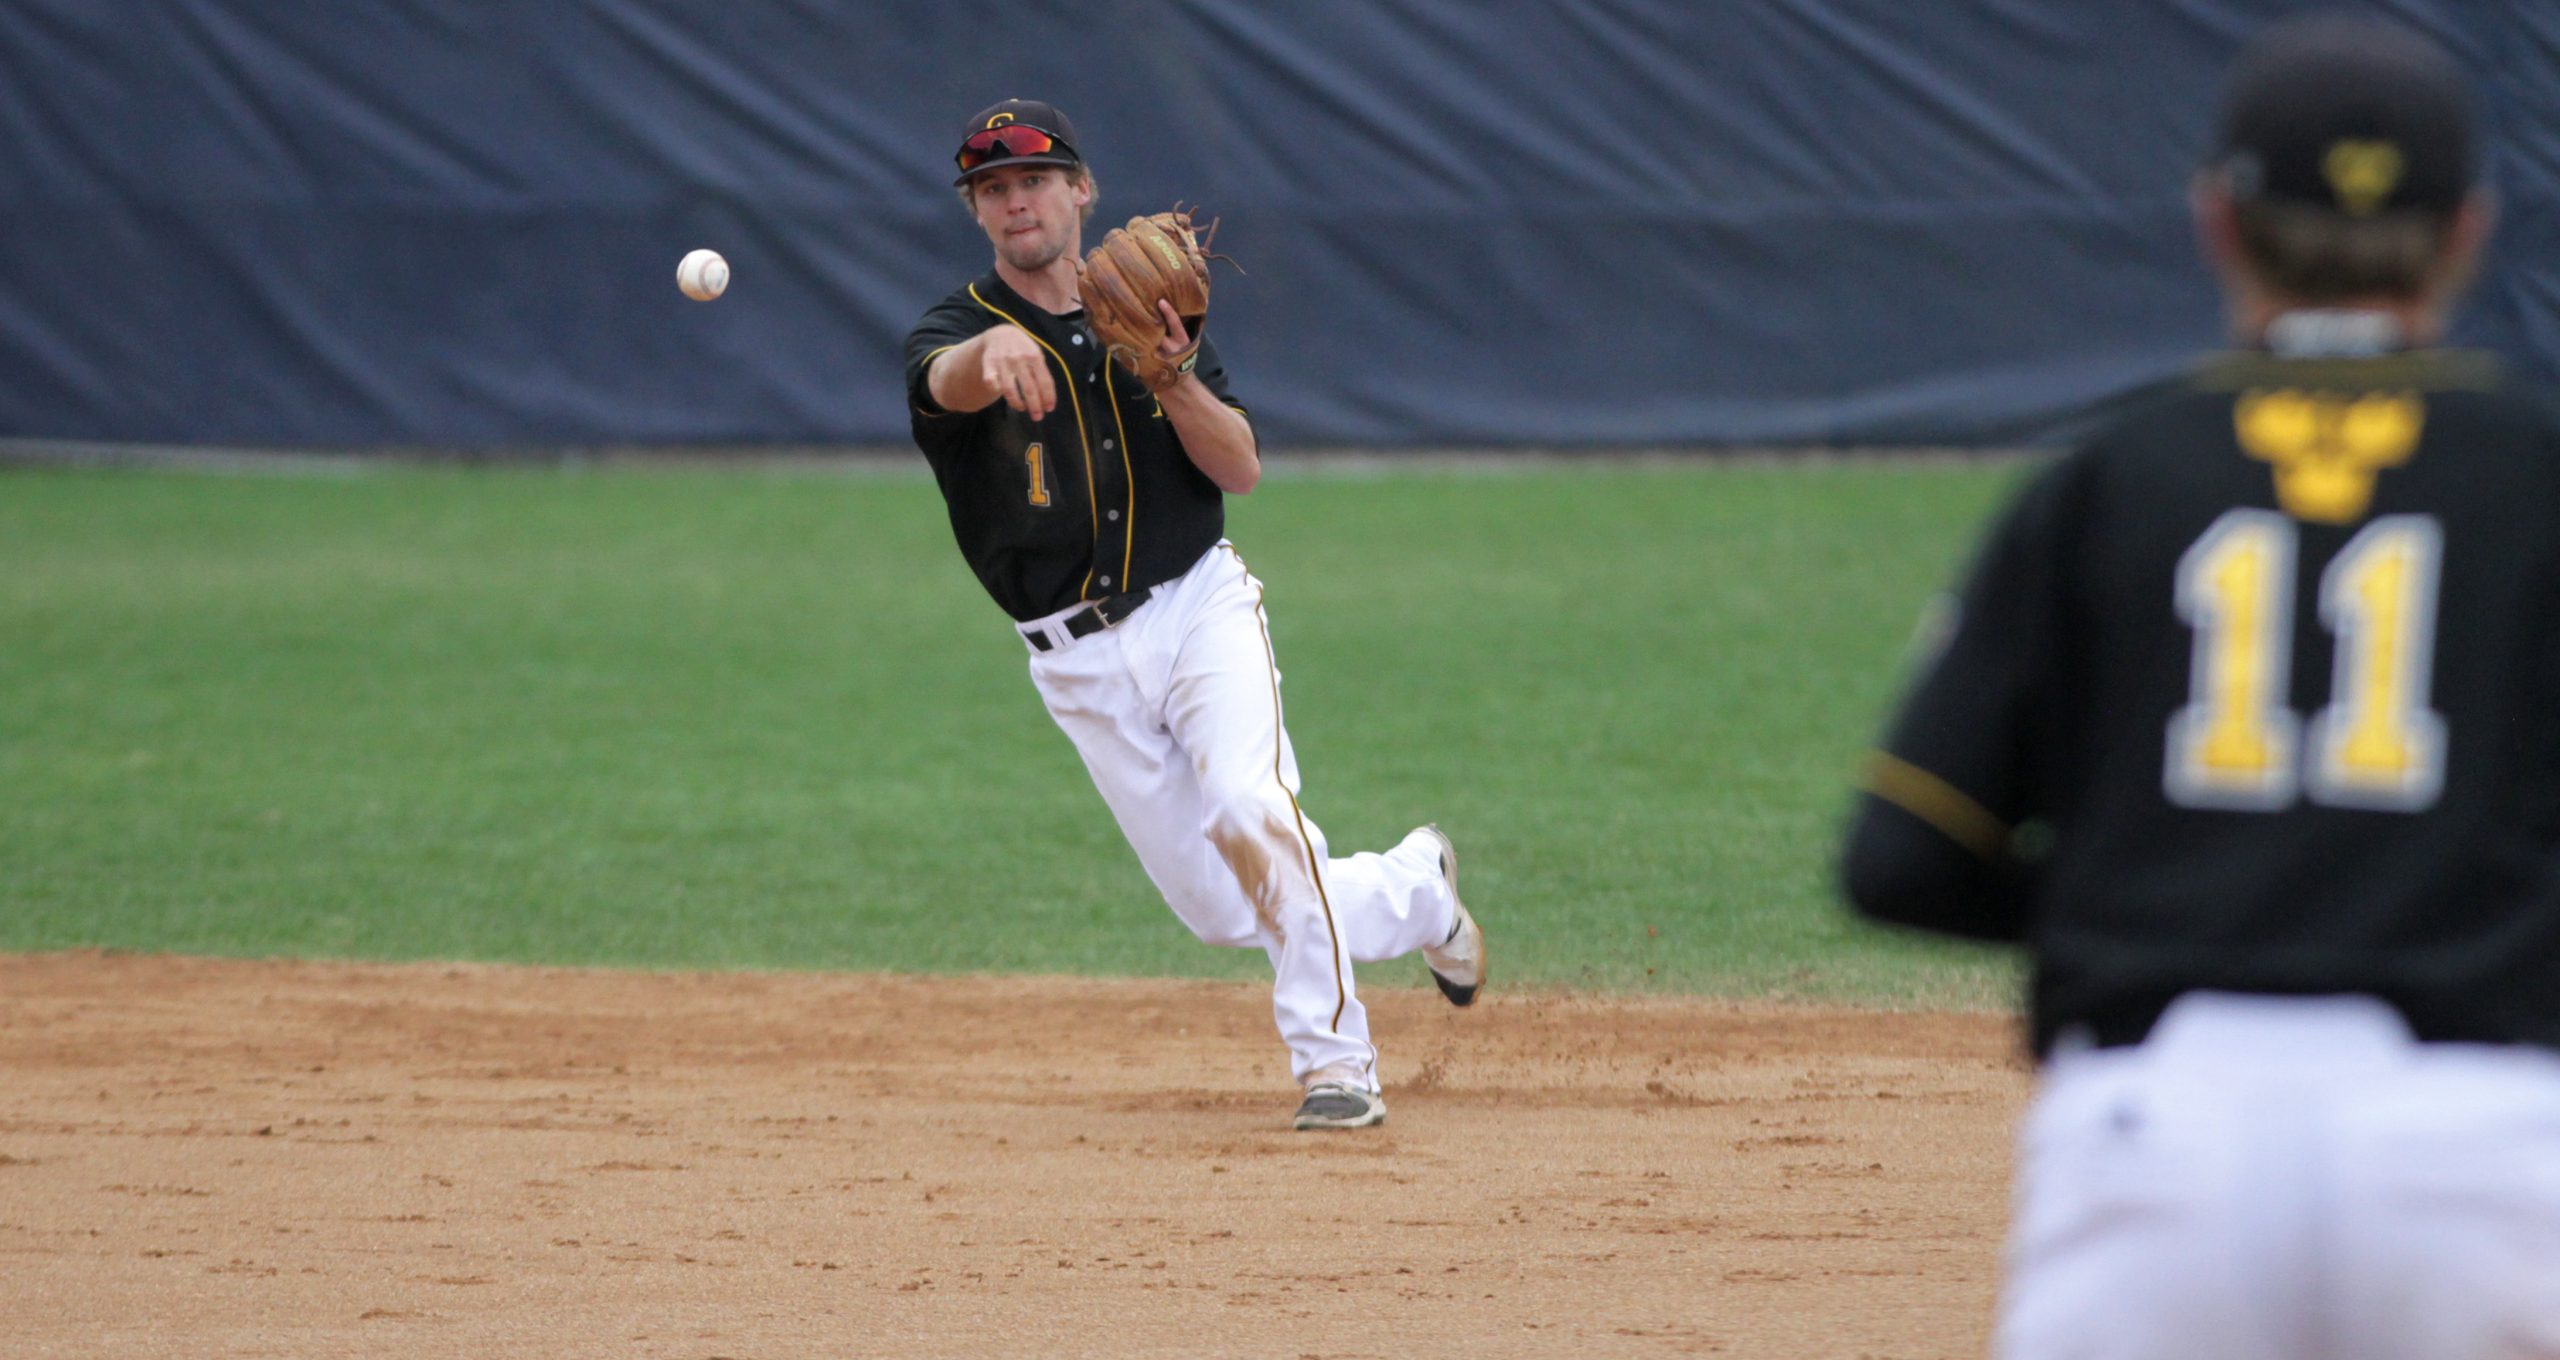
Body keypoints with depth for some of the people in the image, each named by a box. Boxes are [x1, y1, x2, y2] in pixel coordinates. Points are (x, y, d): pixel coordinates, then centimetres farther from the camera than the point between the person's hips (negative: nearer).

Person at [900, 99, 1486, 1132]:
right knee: (1224, 912, 1)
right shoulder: (952, 335, -3)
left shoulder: (1148, 314, 7)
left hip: (1200, 608, 0)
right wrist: (999, 351, -56)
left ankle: (1334, 1063, -22)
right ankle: (1412, 892, 29)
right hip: (1081, 658, 0)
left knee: (1249, 809, -28)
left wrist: (1174, 377, -20)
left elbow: (1242, 470, -1)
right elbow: (955, 378, -31)